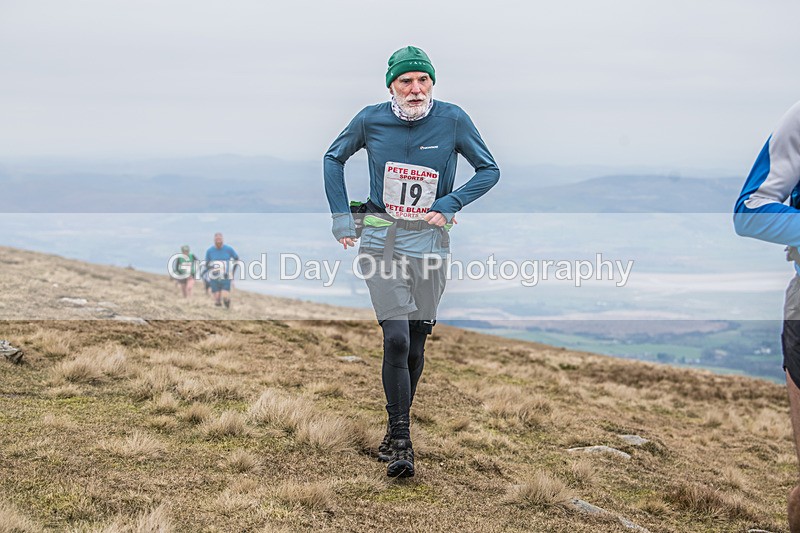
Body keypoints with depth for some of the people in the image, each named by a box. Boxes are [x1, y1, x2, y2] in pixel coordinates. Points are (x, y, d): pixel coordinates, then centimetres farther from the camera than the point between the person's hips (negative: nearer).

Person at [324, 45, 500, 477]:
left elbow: (489, 170, 4)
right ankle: (400, 441, -8)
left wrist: (449, 205, -9)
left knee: (415, 346, 7)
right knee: (396, 338, -15)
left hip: (429, 243, 1)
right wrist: (341, 216, 6)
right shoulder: (371, 120, -3)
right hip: (381, 240, -1)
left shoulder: (452, 120, -5)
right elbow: (334, 158, 14)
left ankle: (395, 432, 24)